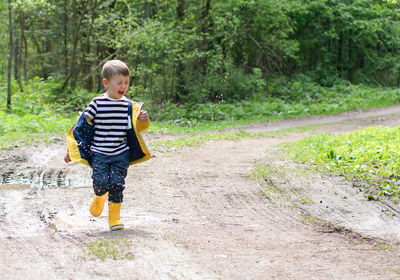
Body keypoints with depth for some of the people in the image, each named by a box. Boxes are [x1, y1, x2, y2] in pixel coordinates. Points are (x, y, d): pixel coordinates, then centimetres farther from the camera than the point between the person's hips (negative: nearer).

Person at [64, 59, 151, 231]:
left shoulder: (129, 106, 2)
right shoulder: (97, 104, -7)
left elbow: (136, 128, 12)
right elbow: (82, 126, 1)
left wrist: (142, 121, -13)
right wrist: (71, 151, 3)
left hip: (121, 154, 2)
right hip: (99, 153, -2)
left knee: (117, 183, -4)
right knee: (101, 182, -9)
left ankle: (114, 217, 11)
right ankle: (99, 197, 29)